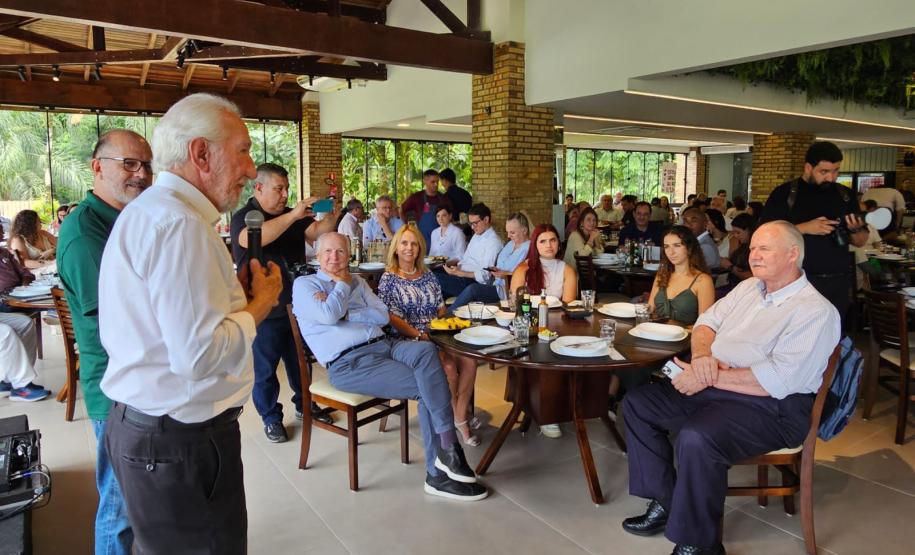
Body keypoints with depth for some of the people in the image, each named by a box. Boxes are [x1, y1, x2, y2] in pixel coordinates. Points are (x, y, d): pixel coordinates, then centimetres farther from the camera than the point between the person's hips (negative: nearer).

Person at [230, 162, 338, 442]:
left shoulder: (293, 215, 9)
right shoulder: (243, 217, -9)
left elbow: (317, 233, -1)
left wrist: (329, 217, -22)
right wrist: (293, 216, -37)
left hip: (298, 305, 6)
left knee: (301, 360, 18)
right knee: (265, 367, 6)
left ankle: (304, 405, 35)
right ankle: (271, 417, 21)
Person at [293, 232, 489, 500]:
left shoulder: (357, 282, 23)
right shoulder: (303, 285, 8)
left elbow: (383, 316, 9)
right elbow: (328, 316, -12)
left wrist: (344, 313, -4)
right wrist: (342, 285, 3)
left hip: (382, 346, 5)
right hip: (349, 364, -5)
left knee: (425, 350, -27)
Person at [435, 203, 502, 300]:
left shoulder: (493, 242, -13)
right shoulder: (477, 235, 17)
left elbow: (484, 276, -18)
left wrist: (459, 273, -24)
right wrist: (450, 262, 8)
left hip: (475, 282, -9)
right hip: (461, 275, 9)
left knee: (436, 279, -24)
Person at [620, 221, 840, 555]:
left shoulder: (815, 311, -13)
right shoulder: (749, 287, 14)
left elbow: (779, 380, -23)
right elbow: (707, 322, 15)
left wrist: (710, 379, -19)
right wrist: (702, 354, -8)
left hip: (770, 407, -9)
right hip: (713, 387, 9)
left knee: (696, 438, -35)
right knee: (637, 403, 0)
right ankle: (665, 502, 8)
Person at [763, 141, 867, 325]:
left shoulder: (845, 195, 10)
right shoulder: (784, 193, -2)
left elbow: (860, 242, 14)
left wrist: (856, 229, -8)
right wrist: (804, 228, -19)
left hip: (839, 283, 4)